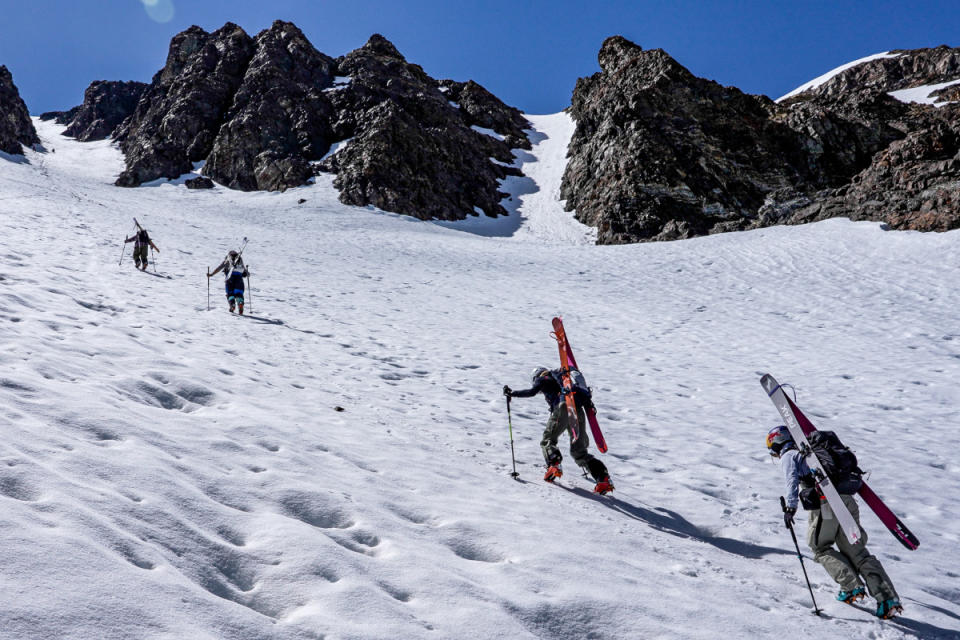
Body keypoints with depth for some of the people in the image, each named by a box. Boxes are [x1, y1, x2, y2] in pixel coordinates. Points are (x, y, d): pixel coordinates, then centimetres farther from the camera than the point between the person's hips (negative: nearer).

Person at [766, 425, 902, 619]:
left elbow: (792, 480, -12)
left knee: (820, 548, 12)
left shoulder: (788, 456, 6)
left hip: (826, 504, -7)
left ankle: (852, 587, 1)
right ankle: (889, 598, 3)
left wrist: (791, 507, -16)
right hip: (847, 500, 7)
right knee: (857, 551, 11)